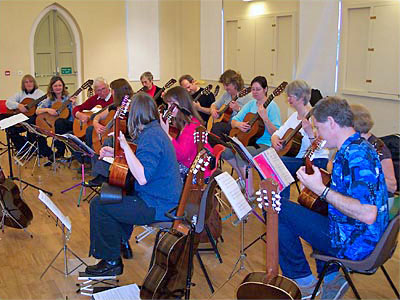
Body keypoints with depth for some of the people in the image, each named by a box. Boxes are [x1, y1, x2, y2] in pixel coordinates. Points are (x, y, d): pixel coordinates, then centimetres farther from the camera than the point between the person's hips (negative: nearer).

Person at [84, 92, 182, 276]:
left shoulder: (151, 136, -21)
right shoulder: (154, 130, 11)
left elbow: (142, 177, -29)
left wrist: (125, 146, -26)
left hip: (159, 206, -11)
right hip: (165, 200, 11)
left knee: (99, 205, -9)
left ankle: (111, 262, 3)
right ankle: (121, 245, 34)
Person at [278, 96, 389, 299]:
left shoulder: (356, 155, -25)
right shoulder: (358, 147, 8)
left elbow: (368, 214, -33)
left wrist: (321, 190, -26)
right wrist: (316, 183, 10)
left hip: (354, 244, -10)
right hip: (361, 237, 10)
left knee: (275, 208, -11)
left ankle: (303, 282, 4)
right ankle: (331, 277, 24)